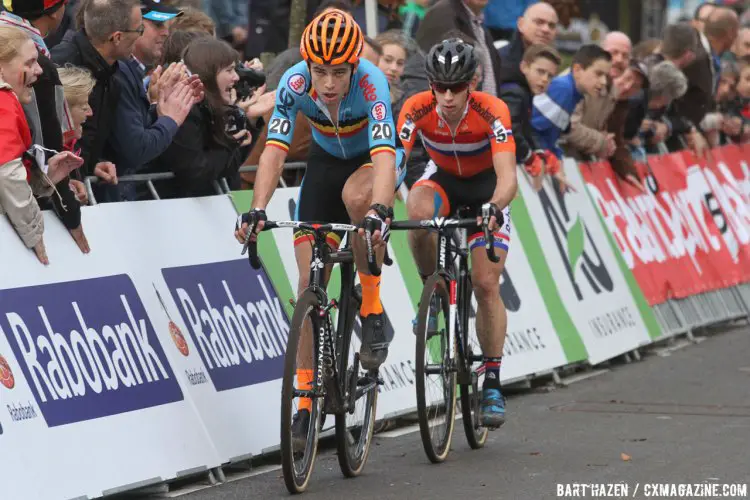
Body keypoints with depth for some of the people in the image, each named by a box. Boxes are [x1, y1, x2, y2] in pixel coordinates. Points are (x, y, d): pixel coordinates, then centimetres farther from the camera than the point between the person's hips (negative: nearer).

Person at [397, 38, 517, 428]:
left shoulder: (492, 112, -33)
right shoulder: (418, 109, -27)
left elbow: (508, 176, -43)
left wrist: (495, 207, -63)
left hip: (486, 186, -2)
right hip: (443, 179, 2)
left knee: (486, 284, -13)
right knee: (418, 212, -36)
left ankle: (492, 383, -1)